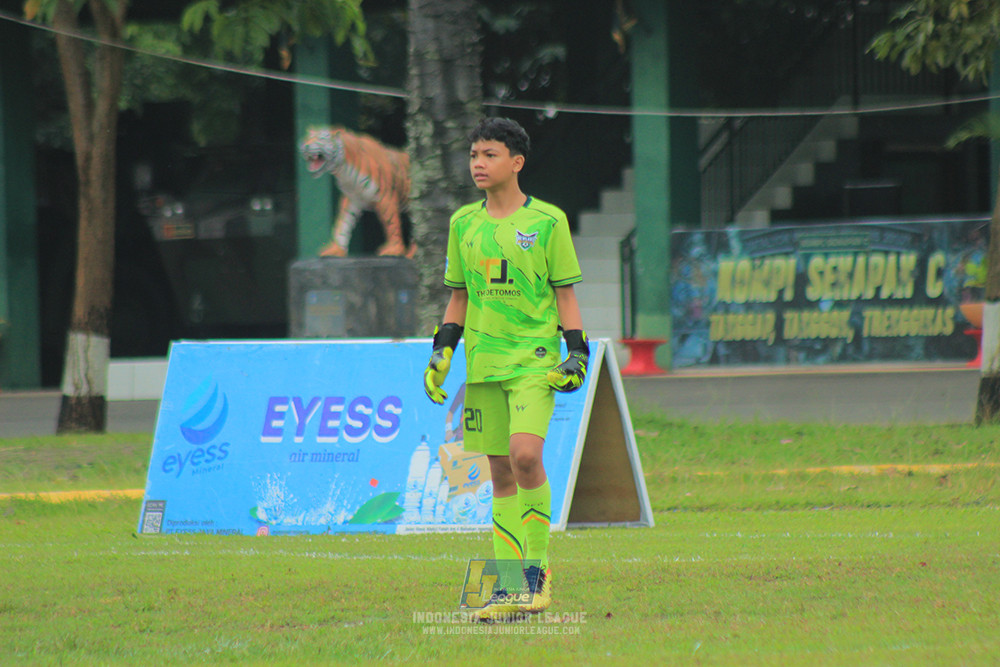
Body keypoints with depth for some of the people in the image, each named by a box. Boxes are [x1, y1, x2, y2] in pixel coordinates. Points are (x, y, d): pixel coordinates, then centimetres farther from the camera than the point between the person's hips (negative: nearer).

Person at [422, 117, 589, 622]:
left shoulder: (547, 221, -1)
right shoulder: (464, 223, 10)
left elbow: (565, 293, 2)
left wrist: (576, 352, -5)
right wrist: (442, 349, 9)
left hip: (535, 360, -4)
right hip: (483, 362, 4)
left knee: (525, 455, -22)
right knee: (501, 472, 5)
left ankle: (538, 564, -7)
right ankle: (512, 588, 7)